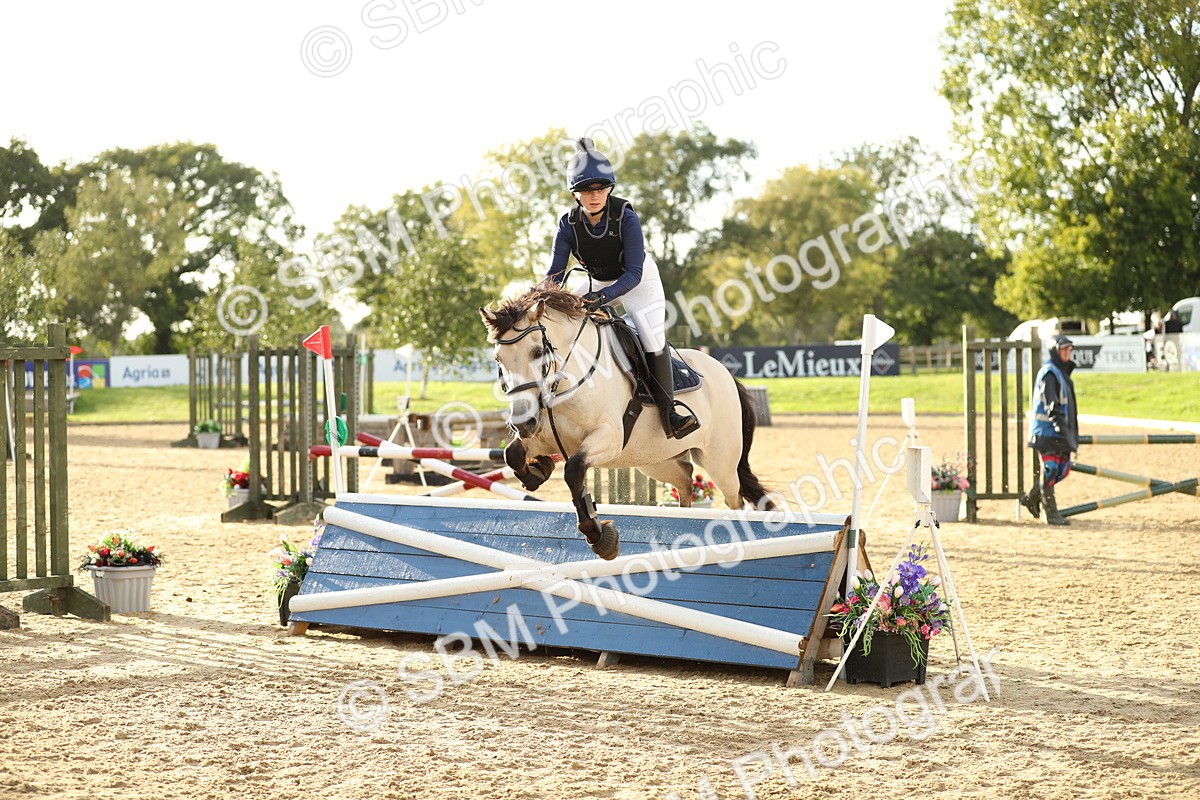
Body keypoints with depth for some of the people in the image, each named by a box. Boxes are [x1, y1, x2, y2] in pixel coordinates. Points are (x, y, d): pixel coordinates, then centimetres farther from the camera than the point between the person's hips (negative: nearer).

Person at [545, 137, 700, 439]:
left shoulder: (626, 217, -30)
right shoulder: (568, 225, -20)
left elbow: (633, 273, -31)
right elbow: (555, 273, -16)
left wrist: (604, 296, -46)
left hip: (639, 281, -4)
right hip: (600, 284, 4)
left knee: (652, 338, -21)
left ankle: (668, 412, -12)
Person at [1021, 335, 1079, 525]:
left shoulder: (1062, 372, 19)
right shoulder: (1049, 372, -12)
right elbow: (1051, 404, -20)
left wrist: (1071, 431, 24)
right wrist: (1061, 425, -25)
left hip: (1060, 431, 10)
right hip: (1048, 430, -10)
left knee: (1063, 469, 11)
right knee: (1050, 470, -7)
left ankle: (1032, 498, 23)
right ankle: (1052, 514, -3)